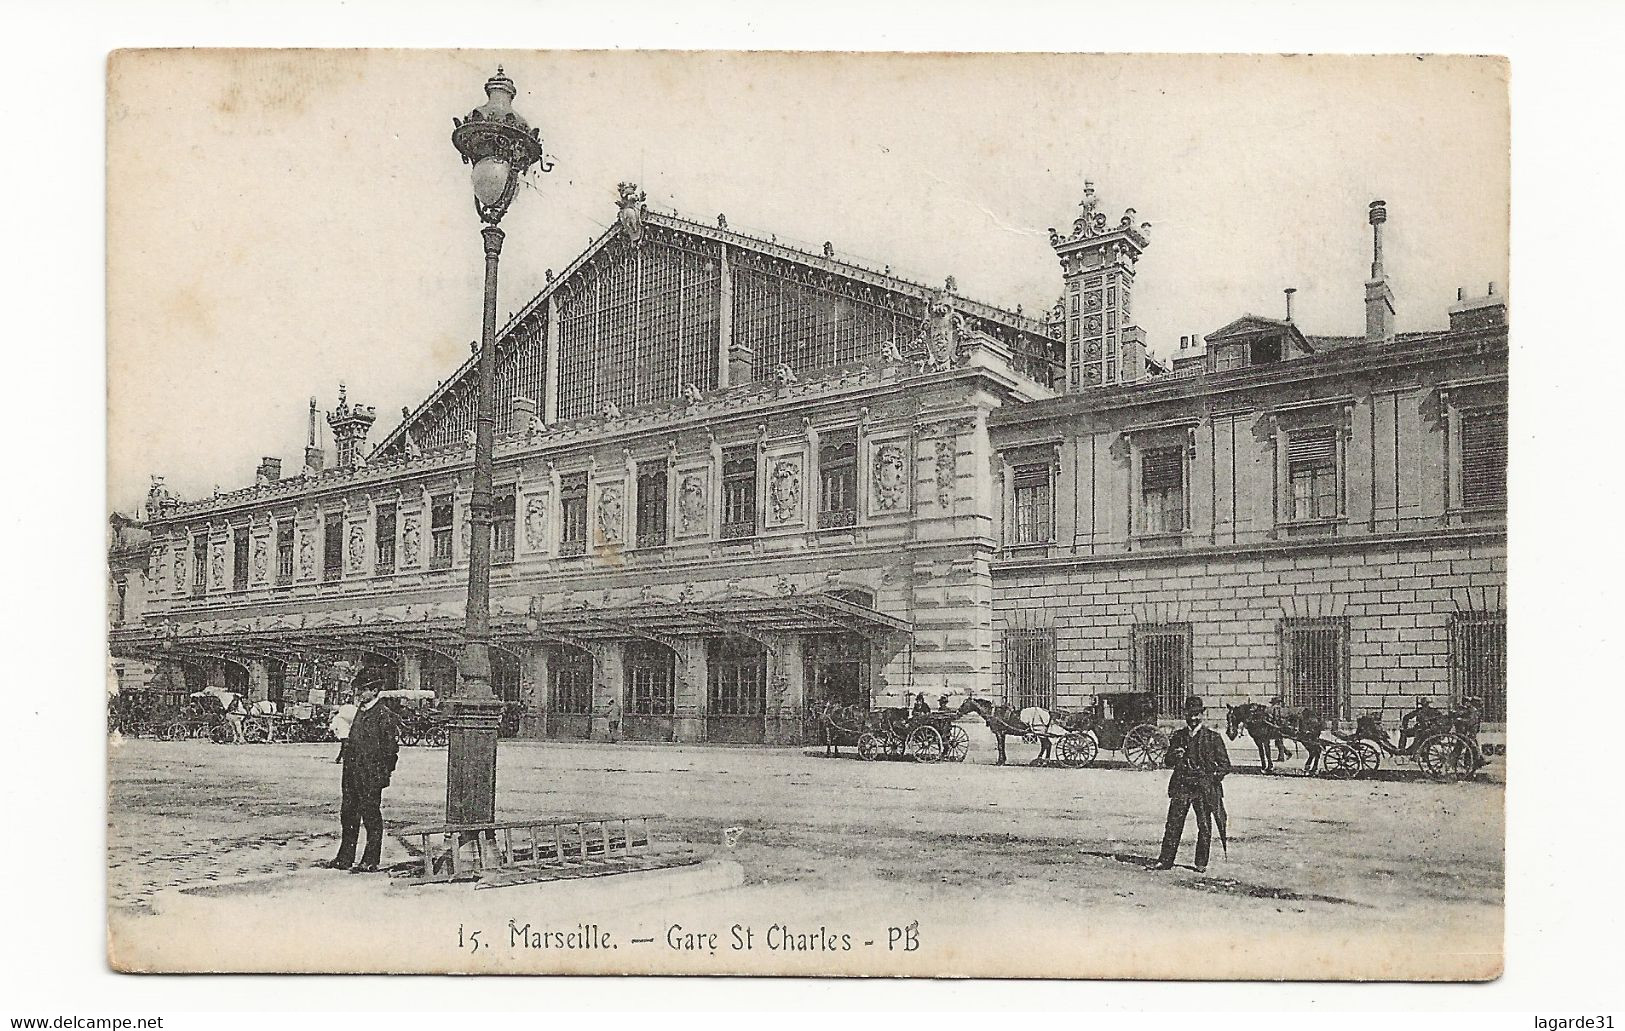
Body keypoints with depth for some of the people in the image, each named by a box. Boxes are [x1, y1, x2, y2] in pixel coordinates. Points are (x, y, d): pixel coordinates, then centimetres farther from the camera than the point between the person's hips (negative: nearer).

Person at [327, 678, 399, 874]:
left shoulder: (384, 714, -10)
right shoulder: (359, 712, 15)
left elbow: (391, 746, -11)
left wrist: (384, 772, -10)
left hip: (371, 776, -8)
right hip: (352, 774, 8)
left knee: (371, 817, -1)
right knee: (348, 814, 12)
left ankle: (370, 862, 5)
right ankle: (345, 858, 21)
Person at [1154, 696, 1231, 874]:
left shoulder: (1213, 737, 3)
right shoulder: (1178, 736, 11)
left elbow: (1225, 764, 5)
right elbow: (1169, 763, 13)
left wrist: (1214, 778, -9)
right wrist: (1175, 757, -9)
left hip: (1204, 787, -2)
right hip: (1181, 785, 2)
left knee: (1204, 826, 0)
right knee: (1173, 824, -2)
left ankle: (1201, 864, 11)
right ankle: (1166, 860, 2)